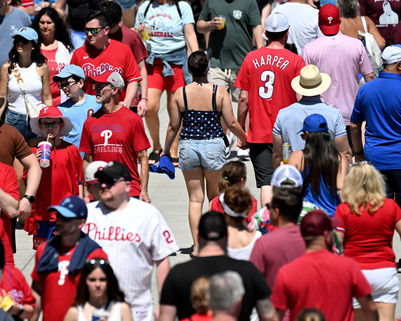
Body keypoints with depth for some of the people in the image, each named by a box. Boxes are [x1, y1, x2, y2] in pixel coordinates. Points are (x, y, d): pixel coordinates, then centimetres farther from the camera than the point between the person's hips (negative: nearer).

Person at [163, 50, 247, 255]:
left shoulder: (180, 93, -3)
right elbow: (231, 123, -4)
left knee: (195, 197, 6)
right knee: (215, 194, 16)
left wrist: (166, 150, 16)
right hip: (213, 145, -1)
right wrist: (246, 138, 15)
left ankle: (197, 244, 0)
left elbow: (173, 126, 2)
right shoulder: (219, 92, -6)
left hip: (188, 146, 1)